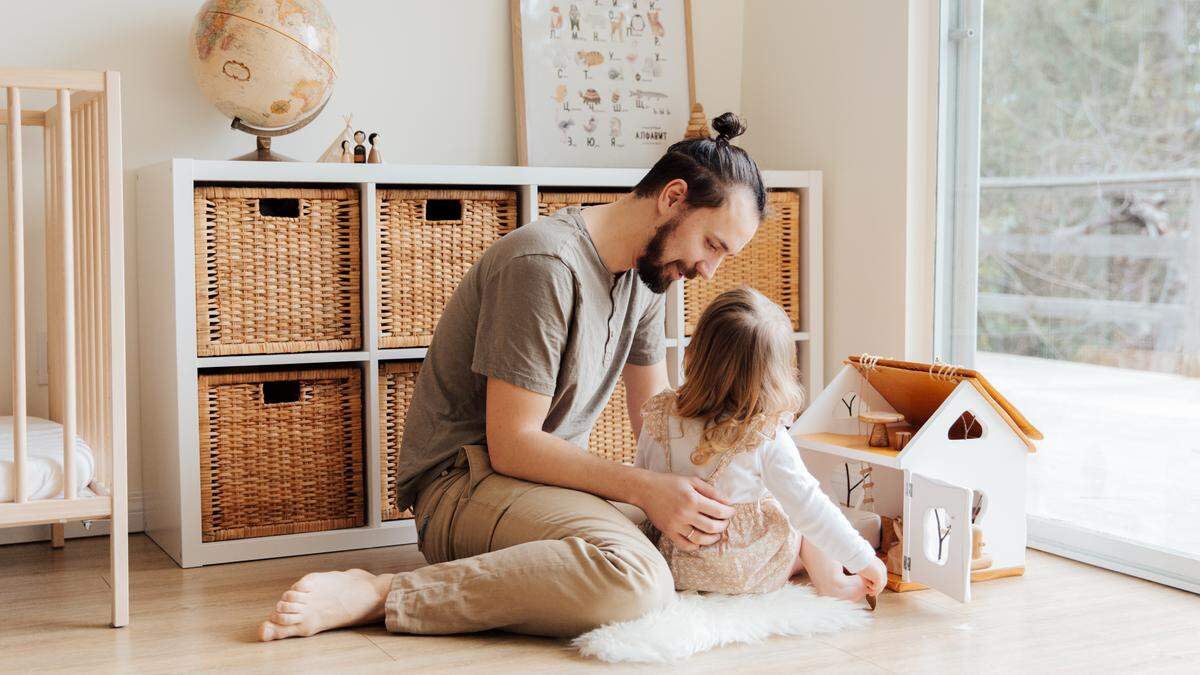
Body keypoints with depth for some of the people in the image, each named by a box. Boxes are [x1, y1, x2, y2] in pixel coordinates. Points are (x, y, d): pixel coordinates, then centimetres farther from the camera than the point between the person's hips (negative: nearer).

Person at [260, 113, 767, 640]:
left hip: (556, 477, 10)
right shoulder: (546, 265, -19)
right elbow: (512, 446, -20)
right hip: (466, 479, -10)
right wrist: (644, 489, -24)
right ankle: (376, 595, -26)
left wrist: (697, 491, -5)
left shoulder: (645, 273, 10)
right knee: (633, 577, -35)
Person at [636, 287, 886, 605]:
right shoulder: (767, 438, -22)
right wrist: (864, 560, -5)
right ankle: (831, 582, 22)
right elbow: (808, 507, -17)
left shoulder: (658, 418, -11)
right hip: (750, 575, -4)